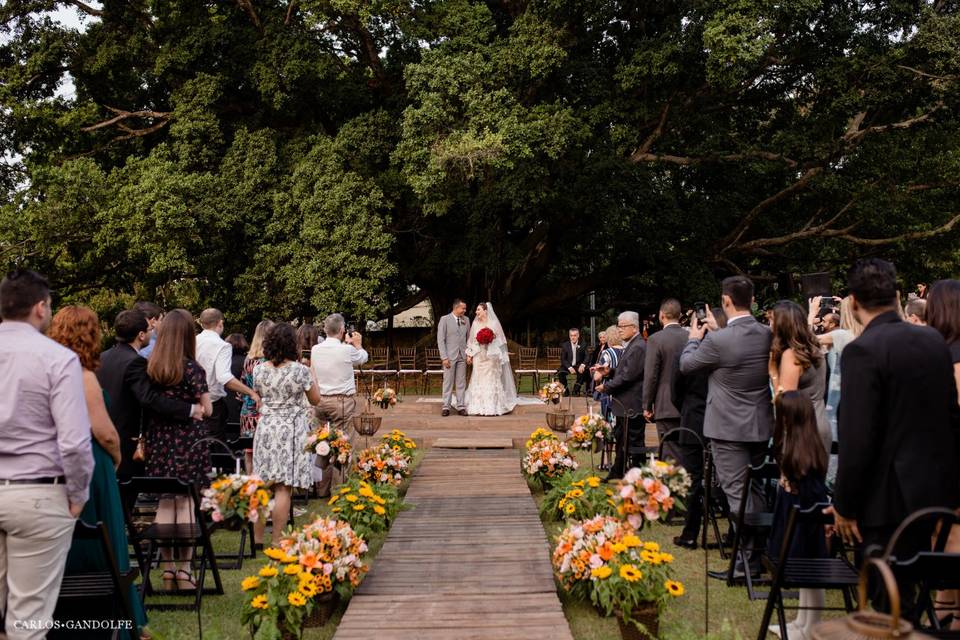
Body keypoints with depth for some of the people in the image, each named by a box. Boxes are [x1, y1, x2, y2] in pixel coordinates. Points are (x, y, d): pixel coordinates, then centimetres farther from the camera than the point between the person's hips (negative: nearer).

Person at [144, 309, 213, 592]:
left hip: (159, 441, 4)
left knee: (165, 503, 12)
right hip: (188, 442, -4)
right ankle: (184, 570, 4)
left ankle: (167, 569, 17)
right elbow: (207, 409, -8)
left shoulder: (150, 367, 0)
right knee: (186, 504, 2)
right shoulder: (192, 368, -11)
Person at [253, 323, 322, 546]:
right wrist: (311, 374, 11)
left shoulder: (259, 370, 0)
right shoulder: (300, 370, -11)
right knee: (283, 488, -2)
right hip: (292, 429, -4)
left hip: (266, 426, 4)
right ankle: (277, 541, -1)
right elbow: (316, 400, 1)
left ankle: (258, 538, 17)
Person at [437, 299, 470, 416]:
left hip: (462, 356, 4)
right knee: (448, 382, 0)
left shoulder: (466, 320, 10)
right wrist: (444, 357, -12)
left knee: (461, 383, 5)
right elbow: (440, 339, -6)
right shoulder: (445, 319, -4)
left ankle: (461, 406, 9)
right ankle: (446, 407, 5)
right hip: (450, 356, -4)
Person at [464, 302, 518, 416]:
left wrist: (494, 337, -16)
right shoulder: (475, 324, 10)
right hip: (478, 356, 3)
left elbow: (500, 339, 3)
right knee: (479, 381, 0)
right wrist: (469, 354, 7)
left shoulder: (494, 323, 0)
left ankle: (492, 407, 0)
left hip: (491, 356, -3)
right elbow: (471, 340, 12)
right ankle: (479, 407, 1)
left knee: (491, 380, -3)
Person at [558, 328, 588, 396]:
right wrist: (569, 367, -20)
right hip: (567, 366, 0)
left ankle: (576, 390, -14)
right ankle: (565, 390, -9)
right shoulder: (565, 345, 2)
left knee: (585, 371, -31)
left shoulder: (582, 345, 3)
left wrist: (583, 365, -23)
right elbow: (563, 359, -2)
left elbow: (586, 357, 0)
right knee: (560, 372, -30)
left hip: (578, 366, 0)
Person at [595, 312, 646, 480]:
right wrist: (609, 372, 4)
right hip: (624, 405, 11)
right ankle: (616, 475, 31)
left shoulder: (638, 347, -19)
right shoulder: (629, 346, 14)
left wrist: (606, 387, -14)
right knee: (621, 441, 20)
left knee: (633, 443, -3)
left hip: (632, 406, -11)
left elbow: (628, 376, -24)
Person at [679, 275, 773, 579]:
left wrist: (694, 337, 15)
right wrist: (716, 329, 24)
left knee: (737, 493, -1)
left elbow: (686, 365, -2)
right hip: (761, 426, 6)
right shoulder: (768, 335, -3)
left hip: (730, 428, -6)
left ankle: (746, 560, 1)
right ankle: (759, 551, 26)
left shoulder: (718, 341, -20)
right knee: (755, 490, 18)